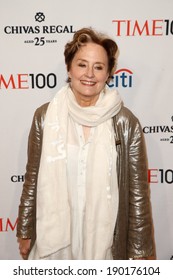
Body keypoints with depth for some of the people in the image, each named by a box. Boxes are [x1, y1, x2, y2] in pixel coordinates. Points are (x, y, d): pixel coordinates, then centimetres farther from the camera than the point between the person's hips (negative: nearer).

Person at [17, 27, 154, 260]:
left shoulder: (126, 123, -10)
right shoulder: (45, 116, -6)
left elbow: (138, 191, -6)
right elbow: (32, 180, 1)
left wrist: (141, 249, -2)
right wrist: (25, 231, 7)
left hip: (105, 239, -1)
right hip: (53, 239, 1)